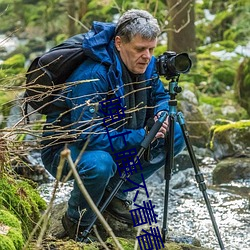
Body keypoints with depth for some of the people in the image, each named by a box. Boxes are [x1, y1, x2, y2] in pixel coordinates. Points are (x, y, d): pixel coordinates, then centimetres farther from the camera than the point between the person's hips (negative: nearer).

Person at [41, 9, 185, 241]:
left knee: (175, 136, -3)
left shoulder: (146, 65, -8)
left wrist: (161, 114, -14)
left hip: (114, 140, 8)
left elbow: (160, 96, 11)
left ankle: (114, 192, 7)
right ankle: (77, 222, -9)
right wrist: (141, 136, -35)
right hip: (64, 148, -8)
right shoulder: (93, 76, -32)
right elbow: (88, 136, -35)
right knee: (99, 163, -41)